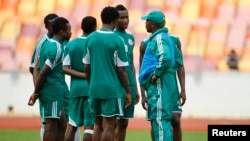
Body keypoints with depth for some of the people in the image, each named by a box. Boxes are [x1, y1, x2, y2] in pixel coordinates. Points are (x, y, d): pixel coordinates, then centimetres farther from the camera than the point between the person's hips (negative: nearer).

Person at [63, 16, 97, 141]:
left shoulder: (71, 45, 5)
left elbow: (65, 68, -3)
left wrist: (84, 75, -5)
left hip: (75, 88, 4)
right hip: (91, 88, -4)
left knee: (72, 125, 9)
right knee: (89, 125, -3)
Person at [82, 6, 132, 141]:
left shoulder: (90, 38, 4)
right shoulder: (117, 40, -10)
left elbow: (86, 67, 9)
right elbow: (121, 70, -10)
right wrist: (128, 91, -1)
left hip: (95, 88, 5)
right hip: (112, 89, -5)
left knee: (98, 125, 13)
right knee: (108, 126, -2)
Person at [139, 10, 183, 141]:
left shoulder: (159, 38, -11)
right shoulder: (166, 37, 19)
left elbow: (166, 58, -28)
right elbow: (178, 58, 27)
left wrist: (156, 74, -18)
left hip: (159, 85, -10)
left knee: (160, 120, -13)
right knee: (158, 120, 13)